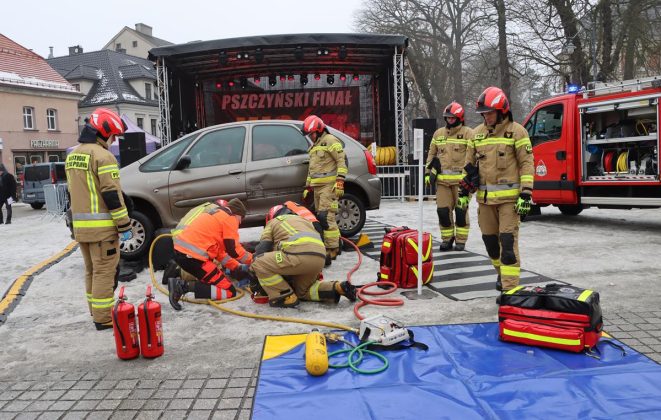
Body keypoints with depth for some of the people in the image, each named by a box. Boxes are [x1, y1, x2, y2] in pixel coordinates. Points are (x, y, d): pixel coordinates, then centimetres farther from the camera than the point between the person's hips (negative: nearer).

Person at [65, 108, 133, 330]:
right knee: (104, 271, -4)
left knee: (91, 270, 17)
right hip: (102, 226, -9)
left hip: (81, 226, 9)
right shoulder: (103, 155, -13)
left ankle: (97, 312, 26)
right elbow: (112, 195, -18)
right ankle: (104, 318, 0)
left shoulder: (72, 156, 16)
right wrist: (124, 226, -14)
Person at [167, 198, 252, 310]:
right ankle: (185, 286, -15)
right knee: (229, 291, -3)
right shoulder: (230, 218, -1)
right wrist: (251, 260, 13)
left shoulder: (216, 213, 26)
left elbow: (219, 248, 27)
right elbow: (233, 249, -3)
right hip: (192, 256, -9)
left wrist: (237, 267, 25)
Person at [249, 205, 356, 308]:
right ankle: (337, 288, 7)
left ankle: (286, 297, 0)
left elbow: (261, 251, 18)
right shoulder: (305, 220, 41)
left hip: (298, 254, -7)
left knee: (259, 264, 5)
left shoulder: (273, 222, 25)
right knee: (302, 290, 26)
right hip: (320, 257, 7)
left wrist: (256, 281, 24)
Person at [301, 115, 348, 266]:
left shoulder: (330, 140, -4)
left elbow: (342, 160, -12)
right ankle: (336, 244, 18)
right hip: (317, 186, 9)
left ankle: (331, 250, -15)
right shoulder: (314, 146, 25)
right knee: (321, 216, 8)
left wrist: (340, 181, -20)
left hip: (329, 185, -9)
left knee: (326, 216, -16)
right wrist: (308, 186, 28)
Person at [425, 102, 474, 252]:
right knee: (443, 210, 3)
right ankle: (447, 239, 18)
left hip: (461, 179, -4)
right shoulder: (438, 134, 15)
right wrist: (428, 172, 16)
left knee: (461, 211, 1)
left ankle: (461, 240, 14)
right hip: (442, 180, 4)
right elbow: (431, 154, 21)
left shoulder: (468, 133, 0)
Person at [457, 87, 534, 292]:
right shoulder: (477, 133, 11)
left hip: (509, 197, -5)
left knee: (508, 241, -9)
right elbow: (470, 164, 15)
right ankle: (503, 273, 34)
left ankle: (510, 288, -5)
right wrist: (464, 192, 12)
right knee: (490, 240, 12)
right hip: (485, 197, 5)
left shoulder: (516, 131, -4)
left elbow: (527, 163, -6)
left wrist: (526, 194, -13)